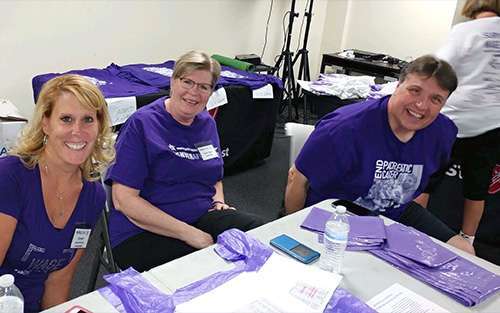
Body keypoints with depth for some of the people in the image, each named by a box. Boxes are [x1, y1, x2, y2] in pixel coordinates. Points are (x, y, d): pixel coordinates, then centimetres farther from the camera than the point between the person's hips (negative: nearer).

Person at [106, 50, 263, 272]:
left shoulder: (207, 123, 11)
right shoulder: (142, 124, -9)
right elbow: (123, 200, -15)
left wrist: (219, 202, 2)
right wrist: (188, 233, -18)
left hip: (202, 218, 7)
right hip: (143, 232, -6)